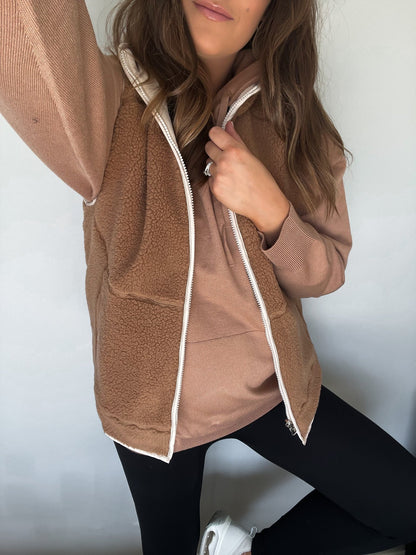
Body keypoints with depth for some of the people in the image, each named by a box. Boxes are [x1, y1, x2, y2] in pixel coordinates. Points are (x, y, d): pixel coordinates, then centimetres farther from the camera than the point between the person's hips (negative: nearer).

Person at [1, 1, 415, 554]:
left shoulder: (290, 120, -6)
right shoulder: (111, 106, -17)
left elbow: (326, 272, -4)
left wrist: (270, 210, -23)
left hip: (270, 384, 3)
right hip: (157, 398, -2)